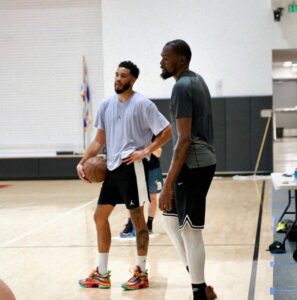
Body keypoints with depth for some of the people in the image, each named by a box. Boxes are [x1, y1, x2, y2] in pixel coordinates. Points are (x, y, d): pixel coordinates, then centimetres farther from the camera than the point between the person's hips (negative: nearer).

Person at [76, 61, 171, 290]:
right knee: (100, 215, 9)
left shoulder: (142, 104, -9)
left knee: (137, 216, 0)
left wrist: (146, 151, -17)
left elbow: (167, 131, -11)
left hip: (132, 167, -7)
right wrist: (83, 162, 5)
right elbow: (100, 140, 15)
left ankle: (142, 274, 12)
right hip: (113, 167, 7)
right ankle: (102, 274, 19)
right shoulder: (107, 105, 10)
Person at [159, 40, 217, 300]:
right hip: (202, 161, 10)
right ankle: (196, 276, 23)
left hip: (193, 164, -10)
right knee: (170, 217, 20)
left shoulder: (182, 87, -17)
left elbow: (184, 139, -23)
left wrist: (168, 185, -23)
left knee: (190, 230, -3)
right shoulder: (197, 80, 14)